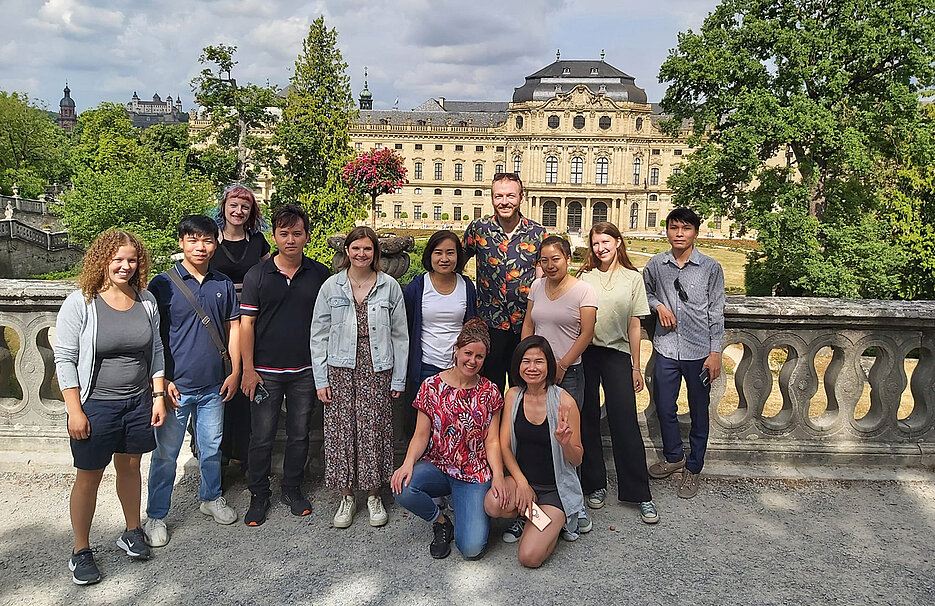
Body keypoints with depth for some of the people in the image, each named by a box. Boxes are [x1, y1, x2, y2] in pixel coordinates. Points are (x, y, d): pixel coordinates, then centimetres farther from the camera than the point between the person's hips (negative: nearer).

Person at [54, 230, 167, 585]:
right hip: (95, 406, -4)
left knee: (130, 466, 17)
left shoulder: (146, 301, 2)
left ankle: (132, 532, 36)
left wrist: (158, 396, 5)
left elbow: (156, 352, 9)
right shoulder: (80, 303, -12)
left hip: (138, 403, 4)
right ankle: (81, 551, 24)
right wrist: (75, 410, -13)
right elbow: (65, 359, -11)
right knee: (89, 476, 7)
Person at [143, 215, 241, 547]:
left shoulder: (223, 284, 4)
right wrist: (162, 380, -10)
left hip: (213, 386, 4)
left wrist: (235, 372, 5)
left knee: (212, 448, 17)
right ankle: (155, 516, 21)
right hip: (176, 386, -3)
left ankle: (211, 497, 37)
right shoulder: (163, 284, -8)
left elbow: (233, 327, 10)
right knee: (166, 454, 6)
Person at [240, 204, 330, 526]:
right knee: (262, 436, 5)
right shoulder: (257, 274, -2)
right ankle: (259, 494, 22)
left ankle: (292, 488, 30)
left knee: (299, 434, 12)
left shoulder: (320, 274, 2)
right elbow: (247, 322, -2)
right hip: (266, 372, -1)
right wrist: (248, 369, -7)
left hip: (305, 371, 2)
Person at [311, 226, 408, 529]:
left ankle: (373, 494, 21)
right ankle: (347, 495, 21)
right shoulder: (331, 287, 2)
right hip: (341, 370, 1)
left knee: (375, 431, 3)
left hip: (377, 371, 0)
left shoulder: (389, 287, 1)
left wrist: (398, 379, 2)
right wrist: (321, 379, -1)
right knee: (342, 430, 3)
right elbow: (319, 335, 4)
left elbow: (399, 336, 4)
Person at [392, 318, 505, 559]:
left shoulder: (490, 393, 2)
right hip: (437, 466, 1)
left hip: (474, 473, -1)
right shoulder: (432, 386, -1)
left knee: (472, 547, -18)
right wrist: (408, 463, -21)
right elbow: (421, 435, -2)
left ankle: (460, 503, 17)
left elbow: (492, 440, 2)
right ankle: (440, 521, 1)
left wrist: (497, 474, -15)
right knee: (402, 489, -32)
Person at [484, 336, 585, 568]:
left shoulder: (564, 402, -14)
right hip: (521, 478, 4)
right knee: (493, 505, -31)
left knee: (530, 557, -19)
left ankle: (560, 519, 10)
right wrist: (521, 483, -15)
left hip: (556, 488, -3)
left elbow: (577, 459, -6)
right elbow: (504, 446, -1)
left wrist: (565, 443, -29)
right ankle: (528, 513, 3)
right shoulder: (513, 395, -1)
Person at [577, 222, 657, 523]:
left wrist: (636, 367, 6)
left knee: (625, 422, -4)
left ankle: (641, 494, 5)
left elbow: (634, 325, 6)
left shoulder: (633, 278, 6)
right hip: (585, 354, 1)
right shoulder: (584, 277, 7)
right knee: (587, 420, 6)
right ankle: (594, 485, 20)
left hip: (617, 354, -1)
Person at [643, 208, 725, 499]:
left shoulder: (711, 268, -4)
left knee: (698, 412, 9)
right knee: (664, 408, 11)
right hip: (666, 349, 2)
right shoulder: (656, 264, 2)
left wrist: (715, 353, -6)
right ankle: (673, 457, 35)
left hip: (699, 351, -2)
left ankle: (693, 468, 26)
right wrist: (659, 305, -2)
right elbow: (643, 290, 19)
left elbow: (716, 313, -2)